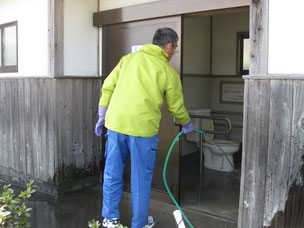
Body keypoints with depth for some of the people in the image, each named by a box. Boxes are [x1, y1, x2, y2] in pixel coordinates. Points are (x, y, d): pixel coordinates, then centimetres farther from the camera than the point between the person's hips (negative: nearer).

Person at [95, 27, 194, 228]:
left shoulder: (128, 59, 10)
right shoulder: (169, 72, 1)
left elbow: (107, 87, 7)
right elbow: (176, 107, 7)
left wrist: (102, 116, 15)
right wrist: (187, 124, 26)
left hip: (115, 123, 4)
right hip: (143, 129, -3)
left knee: (112, 173, 16)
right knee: (141, 178, 11)